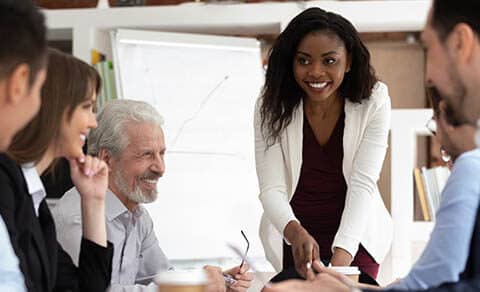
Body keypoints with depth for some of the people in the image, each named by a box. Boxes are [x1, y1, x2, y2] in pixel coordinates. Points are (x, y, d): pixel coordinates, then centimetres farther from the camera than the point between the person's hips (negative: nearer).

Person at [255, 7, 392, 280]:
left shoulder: (373, 102, -15)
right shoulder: (272, 107, -14)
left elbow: (363, 184, -21)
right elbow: (271, 189, -19)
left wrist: (340, 260, -35)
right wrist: (296, 234, -41)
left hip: (355, 236, 0)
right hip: (292, 237, 0)